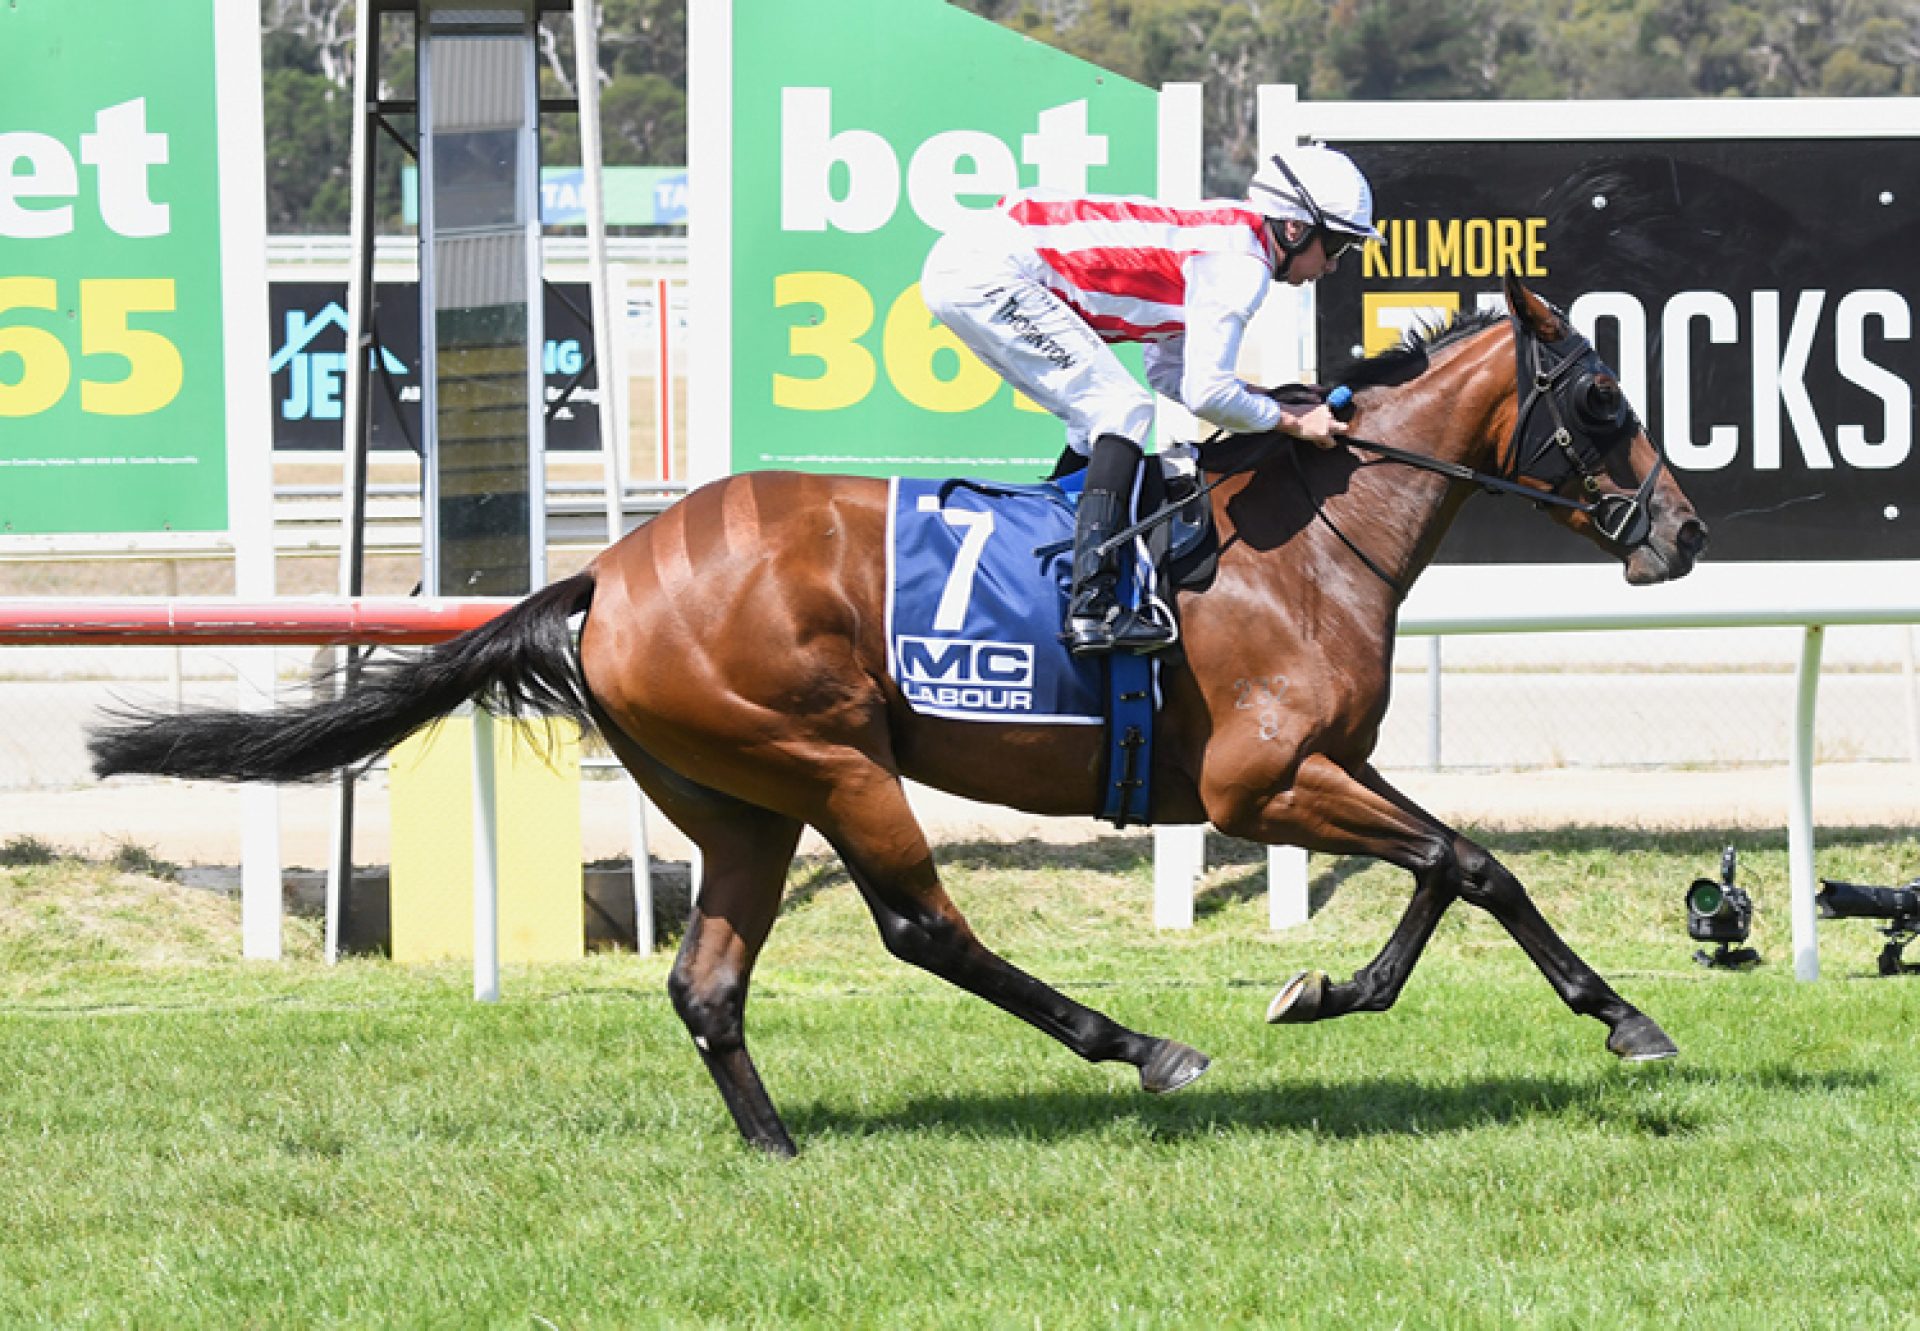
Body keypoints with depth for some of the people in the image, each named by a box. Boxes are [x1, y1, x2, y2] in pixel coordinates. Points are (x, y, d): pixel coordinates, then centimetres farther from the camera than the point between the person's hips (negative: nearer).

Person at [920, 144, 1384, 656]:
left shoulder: (1220, 234, 20)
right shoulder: (1241, 265, -10)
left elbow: (1169, 372, 24)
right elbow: (1206, 394, -14)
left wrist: (1278, 400, 17)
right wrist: (1289, 421, 0)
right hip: (985, 273, -10)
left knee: (1096, 421, 19)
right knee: (1124, 411, -10)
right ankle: (1092, 609, -19)